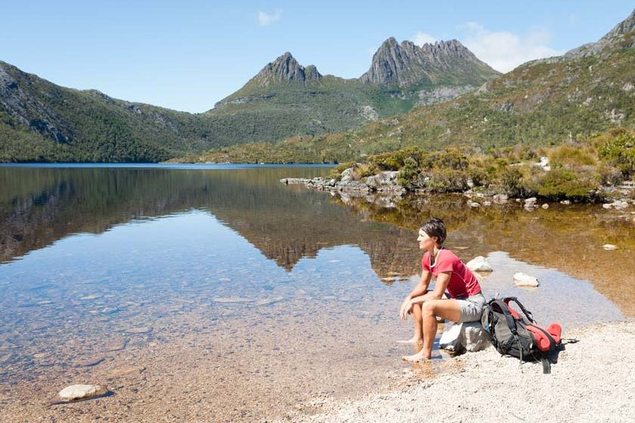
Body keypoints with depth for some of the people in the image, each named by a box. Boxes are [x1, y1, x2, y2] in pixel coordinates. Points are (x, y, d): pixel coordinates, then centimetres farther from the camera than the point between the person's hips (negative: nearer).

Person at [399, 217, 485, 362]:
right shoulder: (427, 257, 2)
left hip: (473, 304, -10)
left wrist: (412, 301, -17)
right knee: (416, 297, 11)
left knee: (429, 306, -31)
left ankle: (426, 353, -20)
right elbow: (422, 286, 9)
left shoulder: (445, 258, -26)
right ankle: (418, 337, 14)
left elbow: (437, 295, -26)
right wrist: (409, 298, -9)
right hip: (457, 298, 10)